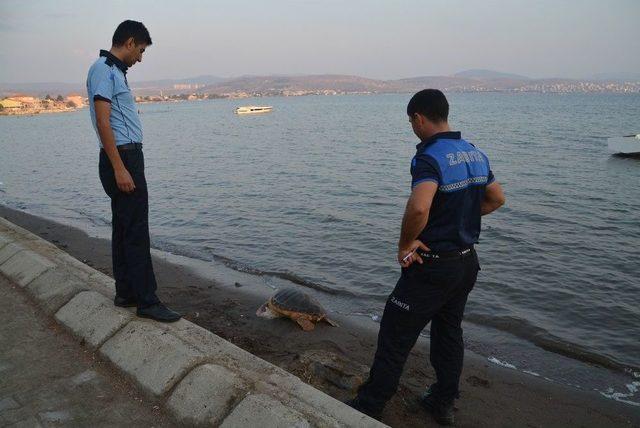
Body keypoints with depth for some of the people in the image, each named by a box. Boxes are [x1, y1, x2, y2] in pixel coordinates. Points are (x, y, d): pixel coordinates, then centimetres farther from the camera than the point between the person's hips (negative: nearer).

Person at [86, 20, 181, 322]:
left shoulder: (114, 71, 19)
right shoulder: (103, 69, -10)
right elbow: (103, 122, -18)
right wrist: (120, 169, -22)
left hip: (127, 159, 10)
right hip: (122, 158, -10)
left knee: (123, 229, 12)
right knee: (136, 232, -8)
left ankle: (126, 293, 21)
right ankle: (147, 301, -3)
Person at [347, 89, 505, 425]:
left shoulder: (430, 157, -21)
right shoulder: (476, 154, 6)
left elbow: (418, 208, -38)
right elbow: (497, 198, 18)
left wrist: (405, 245, -22)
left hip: (432, 266, -8)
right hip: (467, 261, 8)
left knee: (394, 337, 4)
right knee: (449, 332, 21)